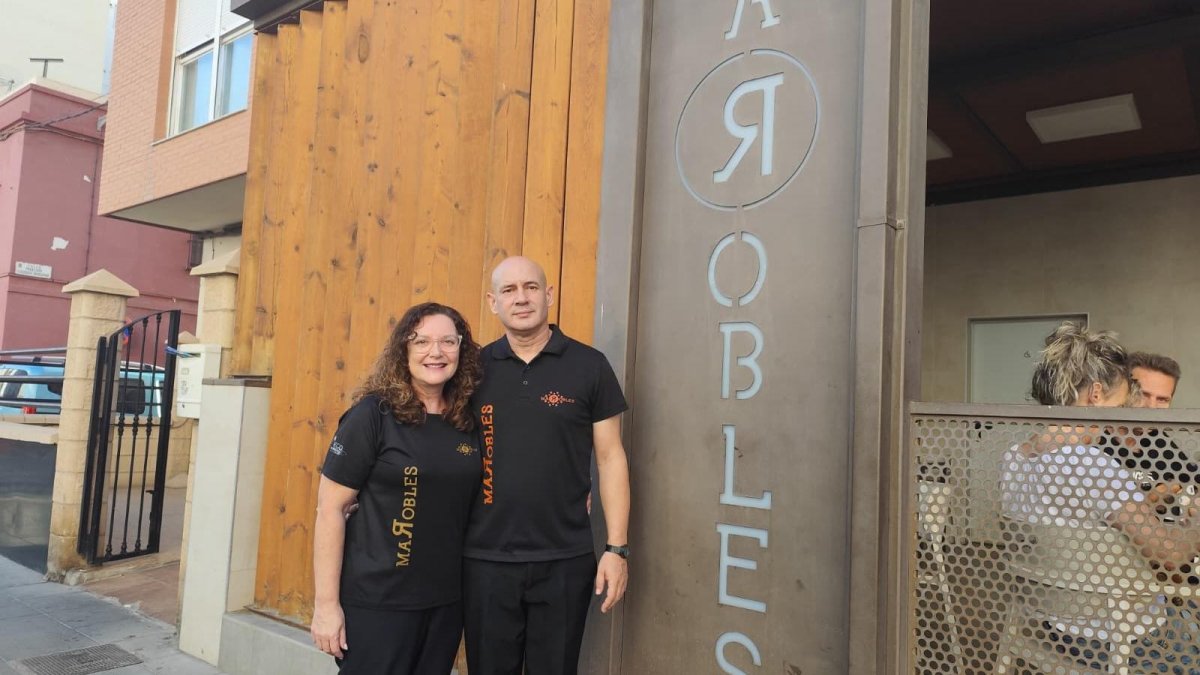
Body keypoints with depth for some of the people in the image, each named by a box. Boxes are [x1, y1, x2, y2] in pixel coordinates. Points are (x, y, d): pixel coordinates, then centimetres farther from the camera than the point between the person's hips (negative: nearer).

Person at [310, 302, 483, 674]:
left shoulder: (469, 420, 2)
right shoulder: (373, 414, -11)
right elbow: (330, 509, -11)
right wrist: (326, 603, -12)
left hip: (446, 601, 5)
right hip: (376, 601, -5)